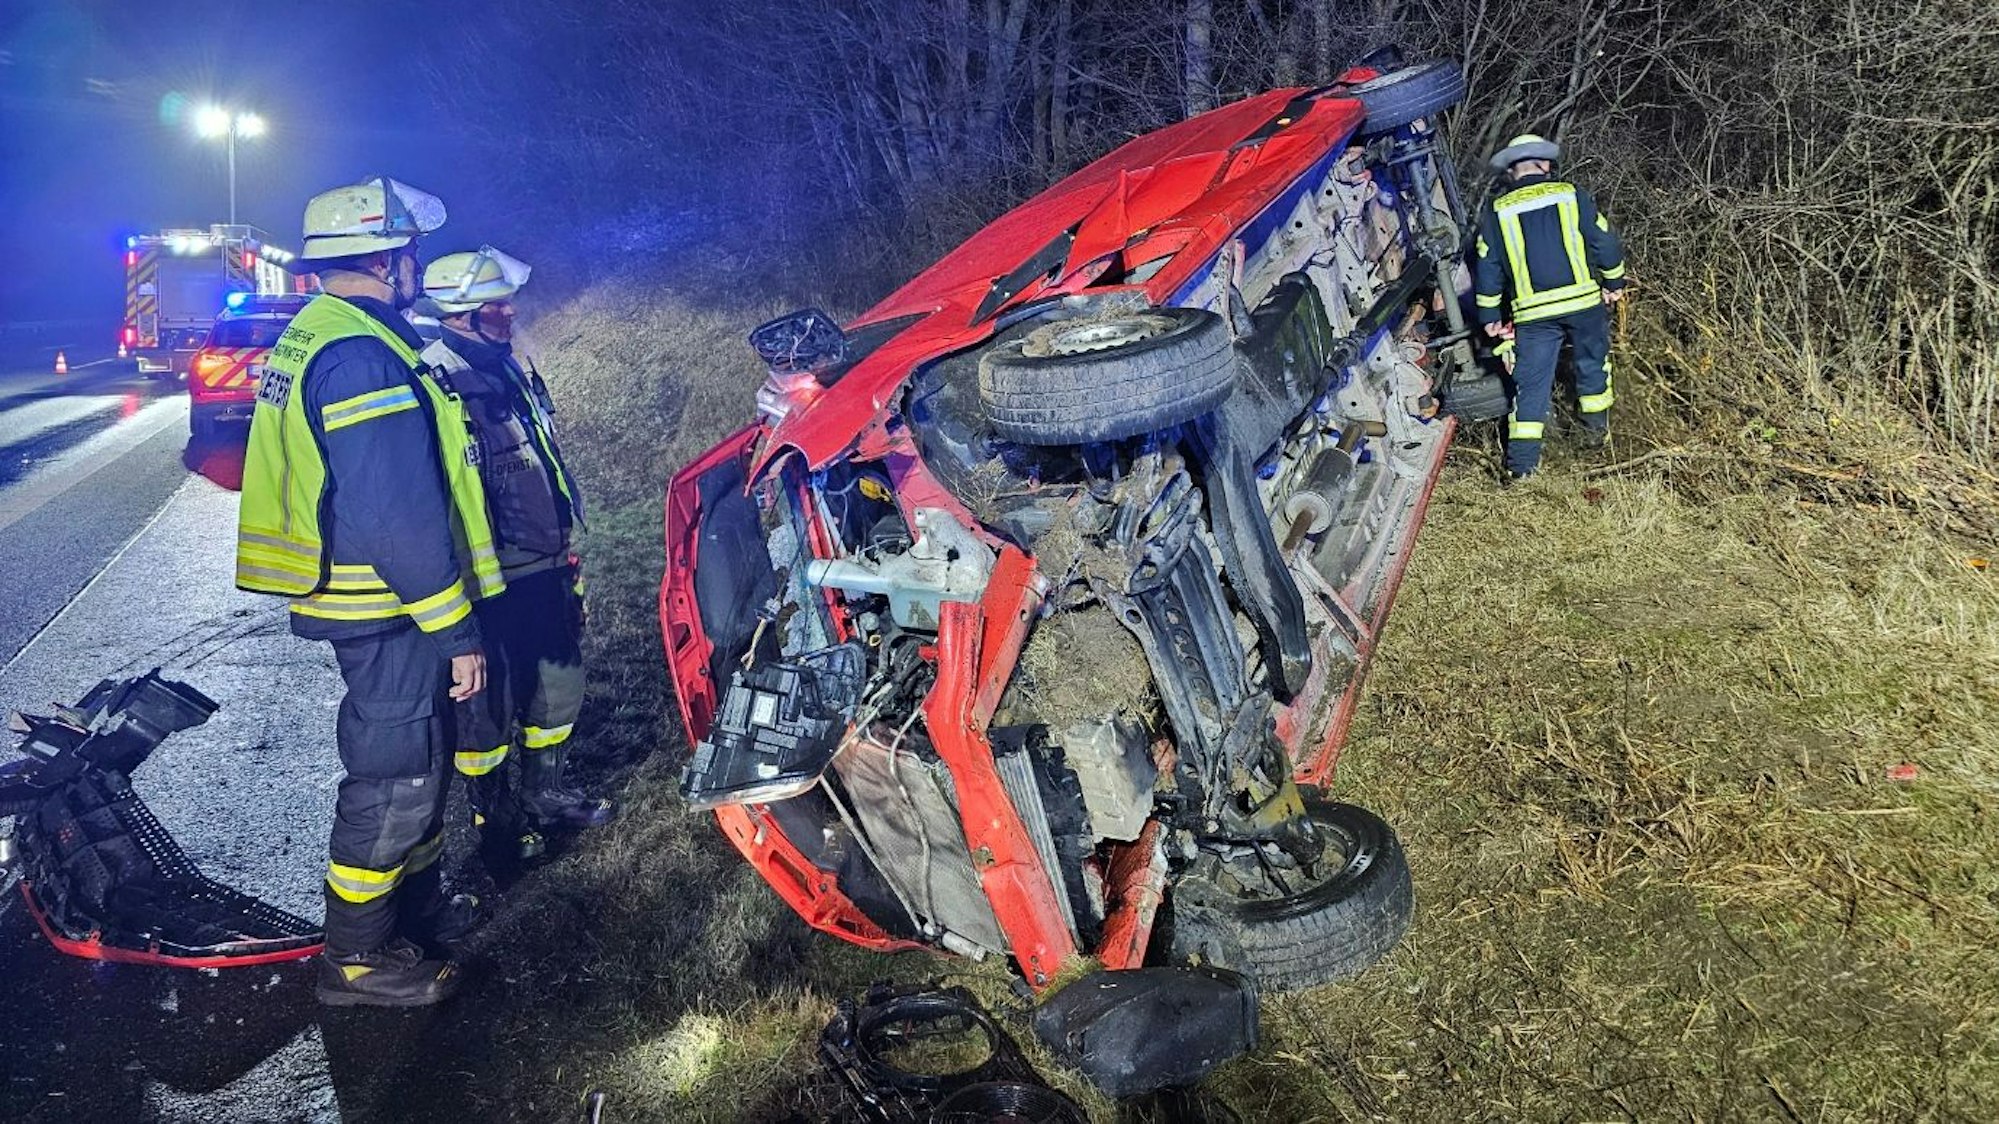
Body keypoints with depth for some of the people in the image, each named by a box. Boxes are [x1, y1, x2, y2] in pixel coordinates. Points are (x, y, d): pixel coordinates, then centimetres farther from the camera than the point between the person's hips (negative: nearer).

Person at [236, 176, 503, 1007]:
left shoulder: (312, 335, 12)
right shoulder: (363, 356, -22)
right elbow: (398, 517, -27)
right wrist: (457, 631, -21)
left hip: (360, 597, 10)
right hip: (392, 611, -10)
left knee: (417, 761, 22)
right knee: (394, 779, 2)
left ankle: (416, 907, 39)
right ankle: (357, 959, 16)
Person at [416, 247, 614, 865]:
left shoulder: (516, 371, 11)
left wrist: (567, 547, 23)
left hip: (547, 568, 9)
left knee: (558, 681, 19)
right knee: (488, 703, 7)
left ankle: (545, 792, 38)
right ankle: (495, 817, 24)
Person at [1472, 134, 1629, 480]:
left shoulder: (1496, 212, 3)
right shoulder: (1572, 195, 1)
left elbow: (1488, 268, 5)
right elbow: (1605, 242, 4)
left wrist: (1490, 315, 13)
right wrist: (1614, 282, 18)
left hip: (1532, 313, 0)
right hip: (1584, 302, 0)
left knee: (1531, 382, 3)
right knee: (1592, 364, 22)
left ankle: (1522, 461, -1)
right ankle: (1596, 430, 35)